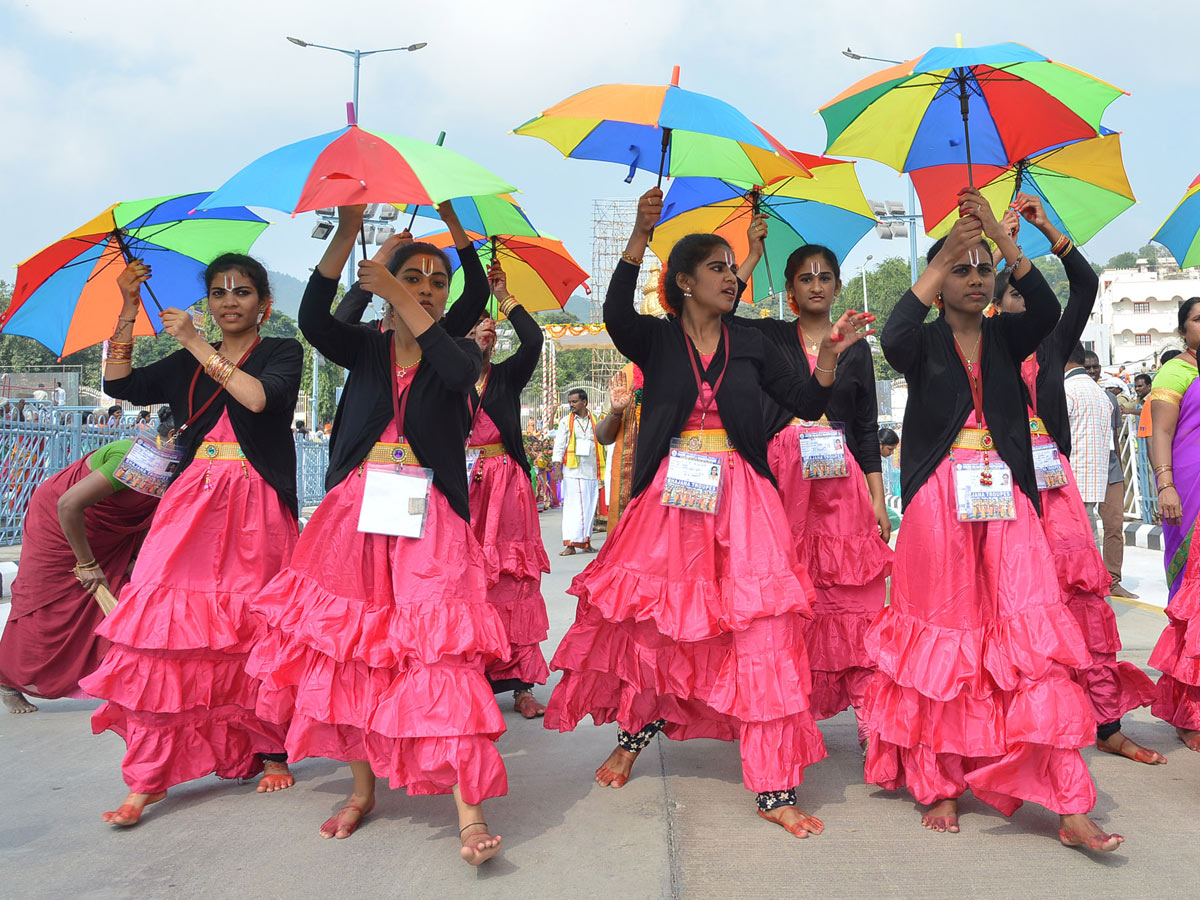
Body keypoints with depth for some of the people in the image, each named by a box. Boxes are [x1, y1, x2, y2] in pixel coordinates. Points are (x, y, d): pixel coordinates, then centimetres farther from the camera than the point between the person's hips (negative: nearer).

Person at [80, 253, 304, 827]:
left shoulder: (281, 352, 6)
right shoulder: (186, 363, 18)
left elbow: (260, 397, -13)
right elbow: (120, 384, 7)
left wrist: (197, 343, -10)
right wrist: (129, 309, 3)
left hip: (256, 510, -3)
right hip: (193, 503, 3)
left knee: (257, 631, -1)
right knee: (165, 628, -8)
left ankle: (271, 752, 17)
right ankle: (149, 777, -5)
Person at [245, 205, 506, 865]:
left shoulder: (457, 352, 7)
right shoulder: (365, 347, 9)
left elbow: (460, 371, -19)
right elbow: (312, 319, -12)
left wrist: (400, 298, -19)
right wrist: (347, 232, -21)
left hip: (427, 524, -2)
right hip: (355, 516, 3)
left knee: (439, 649, -13)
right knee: (347, 649, 7)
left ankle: (469, 810, -14)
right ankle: (362, 787, 24)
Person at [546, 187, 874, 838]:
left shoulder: (750, 345, 12)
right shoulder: (655, 339, 5)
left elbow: (807, 404, 9)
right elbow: (616, 315, -18)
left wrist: (830, 353, -7)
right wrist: (639, 237, -28)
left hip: (739, 501, 1)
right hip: (668, 496, -1)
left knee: (760, 628, -8)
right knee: (650, 619, 7)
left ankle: (775, 790, -2)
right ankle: (633, 735, 36)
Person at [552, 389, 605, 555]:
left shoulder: (595, 421, 11)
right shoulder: (566, 422, 6)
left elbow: (600, 446, 15)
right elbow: (559, 446, 4)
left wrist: (601, 472, 12)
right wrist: (557, 466, -8)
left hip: (591, 471, 2)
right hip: (572, 472, -2)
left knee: (590, 507, 3)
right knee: (572, 507, -7)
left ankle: (585, 542, 11)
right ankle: (571, 544, -9)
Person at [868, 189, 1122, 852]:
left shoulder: (1005, 336, 11)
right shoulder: (924, 342, 5)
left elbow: (1047, 311, -11)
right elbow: (893, 338, -20)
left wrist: (1002, 239, -18)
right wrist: (942, 257, -22)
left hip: (1005, 502, 2)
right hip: (938, 502, -1)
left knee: (1031, 644, -6)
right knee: (940, 644, 3)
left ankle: (1071, 808, -6)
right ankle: (938, 785, 15)